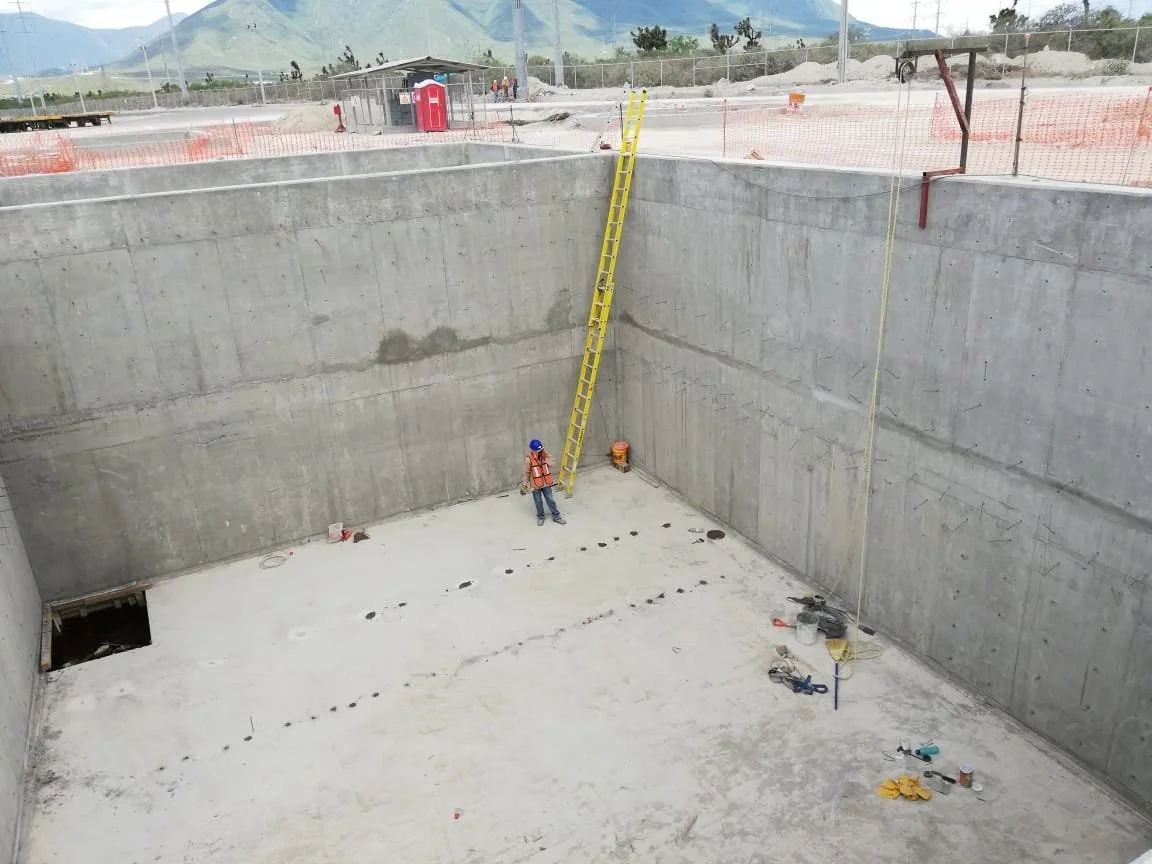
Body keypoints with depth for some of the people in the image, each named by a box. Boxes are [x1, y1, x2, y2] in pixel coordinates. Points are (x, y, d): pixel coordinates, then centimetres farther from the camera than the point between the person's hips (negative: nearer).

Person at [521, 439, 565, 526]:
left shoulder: (545, 456, -7)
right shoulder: (528, 460, -17)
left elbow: (554, 465, -11)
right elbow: (526, 473, -8)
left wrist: (547, 460, -25)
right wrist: (524, 484, -4)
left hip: (546, 483, 3)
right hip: (535, 484, -3)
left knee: (550, 500, 9)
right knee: (538, 502, 12)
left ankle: (556, 516, 20)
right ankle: (540, 517, 32)